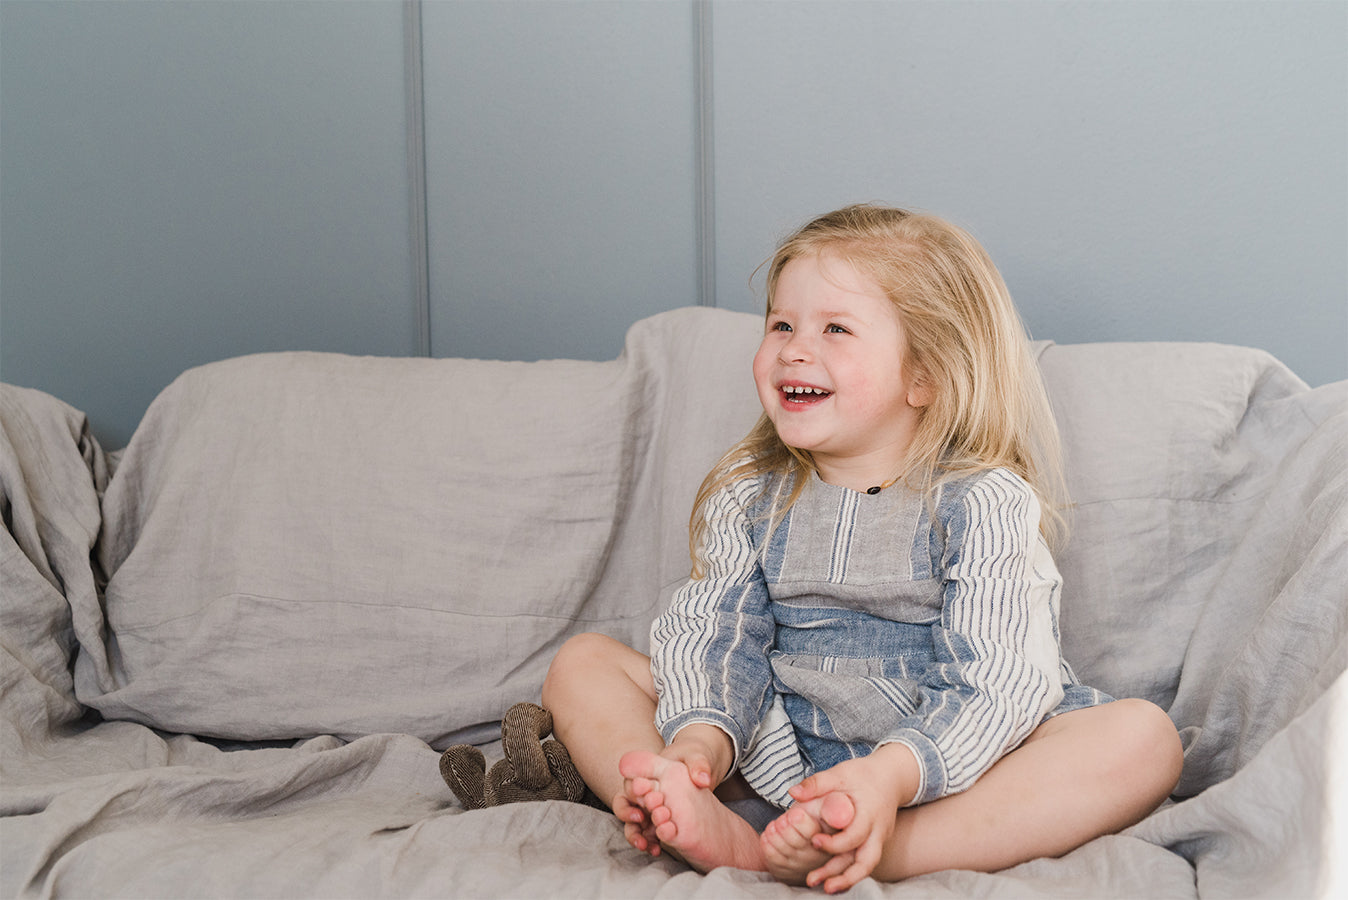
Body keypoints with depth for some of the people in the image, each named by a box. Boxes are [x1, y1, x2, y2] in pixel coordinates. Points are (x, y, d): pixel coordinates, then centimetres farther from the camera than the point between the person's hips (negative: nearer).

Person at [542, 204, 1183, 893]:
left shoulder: (984, 503, -11)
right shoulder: (748, 498, 3)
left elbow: (998, 684, -20)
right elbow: (714, 639, -5)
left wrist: (891, 774, -39)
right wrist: (700, 742, -28)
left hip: (947, 768, -3)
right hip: (778, 754, 3)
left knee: (1146, 738, -29)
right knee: (581, 662, -6)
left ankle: (868, 859, -42)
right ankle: (722, 840, -33)